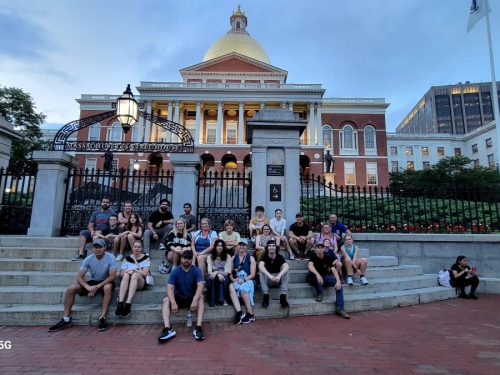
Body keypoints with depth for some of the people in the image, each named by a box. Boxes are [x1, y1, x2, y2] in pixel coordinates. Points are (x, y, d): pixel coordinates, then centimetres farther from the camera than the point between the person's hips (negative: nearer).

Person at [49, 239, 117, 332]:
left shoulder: (110, 258, -19)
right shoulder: (88, 259, -9)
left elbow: (112, 276, -22)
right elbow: (79, 277, -10)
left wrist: (97, 286, -27)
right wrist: (88, 287, -28)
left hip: (105, 282, -4)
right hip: (92, 282, 5)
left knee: (108, 288, -39)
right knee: (70, 289, -12)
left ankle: (102, 318, -32)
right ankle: (66, 319, -3)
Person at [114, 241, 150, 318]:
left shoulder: (146, 258, 6)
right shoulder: (127, 259, 13)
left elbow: (145, 273, -4)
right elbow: (121, 274, 6)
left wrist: (133, 270, -13)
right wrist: (128, 271, -14)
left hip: (141, 282, -2)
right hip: (127, 283, 2)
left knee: (134, 275, -33)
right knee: (126, 275, -30)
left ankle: (128, 304, -47)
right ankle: (120, 303, -45)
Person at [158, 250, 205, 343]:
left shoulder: (196, 271, -10)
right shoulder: (175, 272, -8)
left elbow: (200, 286, -24)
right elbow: (169, 288, -18)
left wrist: (195, 300, -40)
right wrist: (173, 303, -34)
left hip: (192, 298, -1)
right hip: (178, 298, 2)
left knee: (200, 297, -31)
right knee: (166, 300, -25)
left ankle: (199, 327, -37)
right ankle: (168, 329, -36)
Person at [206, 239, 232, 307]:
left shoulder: (228, 257, -1)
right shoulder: (210, 257, 2)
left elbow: (227, 272, -9)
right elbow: (209, 271, -10)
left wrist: (217, 272, -23)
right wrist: (215, 273, -32)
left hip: (223, 276, -1)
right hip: (213, 276, 1)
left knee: (223, 277, -36)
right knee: (210, 278, -34)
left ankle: (223, 299, -22)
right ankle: (212, 300, -23)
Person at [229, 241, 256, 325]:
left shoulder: (251, 258, 5)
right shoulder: (234, 257, 14)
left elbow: (253, 274, -1)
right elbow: (230, 271, 8)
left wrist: (244, 280, -15)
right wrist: (232, 279, -11)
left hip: (247, 281, -2)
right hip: (236, 281, 3)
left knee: (243, 289, -35)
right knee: (231, 287, -32)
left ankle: (250, 315, -20)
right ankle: (239, 313, -37)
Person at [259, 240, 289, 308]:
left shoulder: (280, 257, -7)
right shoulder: (264, 256, -9)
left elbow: (286, 267, -27)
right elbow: (260, 266, -31)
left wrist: (279, 276, -44)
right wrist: (270, 276, -46)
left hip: (278, 280, 1)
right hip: (267, 280, 0)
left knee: (285, 270, -25)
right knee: (261, 271, -28)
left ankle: (283, 296, -32)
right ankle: (265, 296, -34)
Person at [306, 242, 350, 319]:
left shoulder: (327, 257, -8)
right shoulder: (313, 256, -15)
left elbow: (333, 270, -18)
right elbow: (310, 266, -35)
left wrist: (338, 281, -35)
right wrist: (318, 275, -52)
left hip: (325, 277, 3)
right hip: (315, 278, -3)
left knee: (339, 284, -22)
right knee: (312, 274, -37)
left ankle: (340, 308, -18)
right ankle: (319, 293, -15)